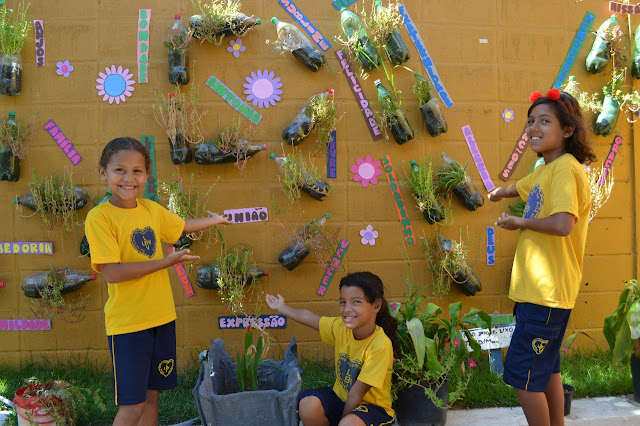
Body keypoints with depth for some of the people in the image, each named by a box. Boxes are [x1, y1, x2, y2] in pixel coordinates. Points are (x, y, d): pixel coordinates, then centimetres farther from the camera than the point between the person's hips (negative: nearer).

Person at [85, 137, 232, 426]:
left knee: (152, 394, 16)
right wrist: (167, 262, -20)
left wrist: (216, 219, 37)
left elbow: (184, 226, 24)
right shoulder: (99, 217, -14)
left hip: (161, 316, 6)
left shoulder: (152, 209, 4)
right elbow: (111, 273, -22)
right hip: (127, 323, -6)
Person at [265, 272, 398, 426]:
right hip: (340, 398, 6)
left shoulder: (380, 345, -25)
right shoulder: (341, 327, -7)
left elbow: (356, 393, -20)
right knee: (308, 403, -23)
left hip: (372, 406, -5)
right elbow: (309, 317, 11)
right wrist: (282, 307, 23)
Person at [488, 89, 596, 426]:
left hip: (547, 292, -10)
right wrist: (498, 193, 54)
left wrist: (519, 223, -14)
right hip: (538, 288, 10)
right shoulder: (546, 170, 13)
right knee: (546, 370, 18)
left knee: (522, 374, -4)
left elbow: (563, 224, -30)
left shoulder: (566, 168, -16)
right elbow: (519, 188, 36)